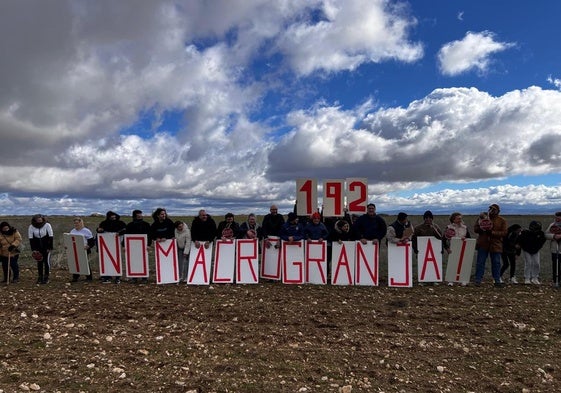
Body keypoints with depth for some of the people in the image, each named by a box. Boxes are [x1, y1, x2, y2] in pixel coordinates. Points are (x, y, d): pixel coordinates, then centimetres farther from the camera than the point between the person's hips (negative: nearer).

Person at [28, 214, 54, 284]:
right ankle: (40, 277, 15)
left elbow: (51, 237, -10)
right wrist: (33, 249, -9)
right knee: (39, 262, 6)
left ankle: (46, 278, 0)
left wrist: (50, 247, -13)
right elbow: (31, 238, -4)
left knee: (47, 261, -7)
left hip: (46, 246, -2)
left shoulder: (47, 225, -11)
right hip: (37, 247, 2)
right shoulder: (31, 227, -5)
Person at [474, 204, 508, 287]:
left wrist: (492, 232, -17)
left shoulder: (502, 221, 4)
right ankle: (478, 280, 6)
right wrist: (481, 229, -14)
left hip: (495, 245, 0)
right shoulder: (482, 218, 8)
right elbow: (475, 228, 8)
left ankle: (497, 281, 14)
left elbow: (504, 233, -5)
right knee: (480, 262, 0)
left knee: (496, 263, 5)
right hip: (483, 244, 0)